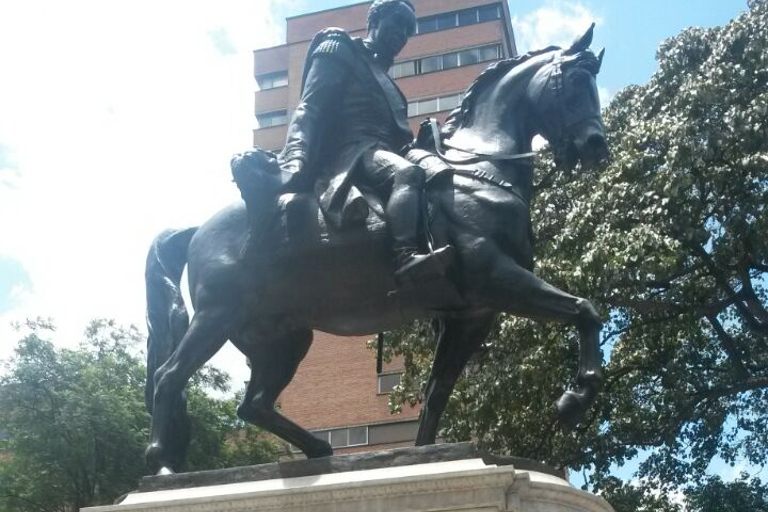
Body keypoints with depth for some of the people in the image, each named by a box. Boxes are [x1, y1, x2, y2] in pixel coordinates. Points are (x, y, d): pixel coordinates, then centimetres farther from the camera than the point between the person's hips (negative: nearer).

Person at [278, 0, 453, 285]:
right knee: (408, 173, -37)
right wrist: (296, 158, -20)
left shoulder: (383, 78, 36)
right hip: (351, 152, -9)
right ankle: (406, 259, -59)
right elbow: (310, 109, -4)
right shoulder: (339, 51, 12)